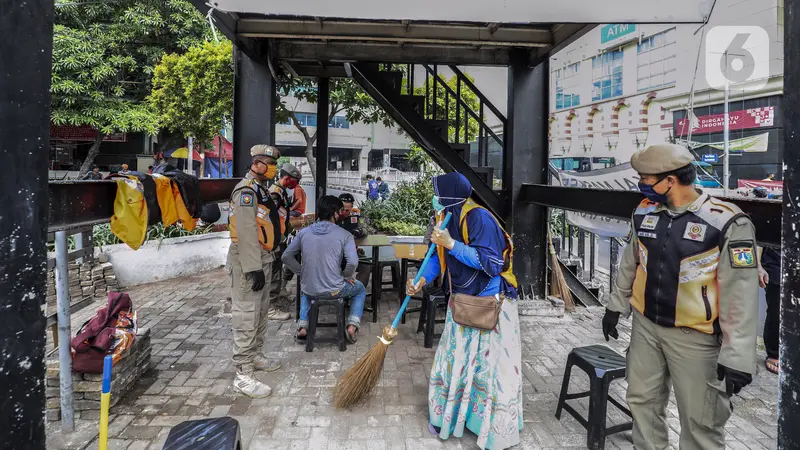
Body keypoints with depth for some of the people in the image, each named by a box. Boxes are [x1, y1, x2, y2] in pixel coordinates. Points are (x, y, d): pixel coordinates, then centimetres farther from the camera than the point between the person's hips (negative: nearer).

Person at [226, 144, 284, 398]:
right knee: (246, 317, -6)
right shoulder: (246, 191, -17)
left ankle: (255, 356, 35)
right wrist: (254, 268, -26)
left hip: (263, 260, 10)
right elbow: (246, 233, -24)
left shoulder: (261, 189, 15)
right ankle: (243, 376, 0)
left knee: (261, 312, 20)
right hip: (248, 263, -10)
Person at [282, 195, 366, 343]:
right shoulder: (344, 235, -11)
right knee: (360, 289, 29)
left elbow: (286, 257, 3)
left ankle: (302, 325, 26)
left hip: (309, 290, 3)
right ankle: (352, 326, 13)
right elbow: (352, 262, -21)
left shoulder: (303, 233, -1)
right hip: (334, 290, -3)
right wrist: (346, 276, -2)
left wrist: (302, 272, 12)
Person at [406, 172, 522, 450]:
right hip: (462, 303, 8)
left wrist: (451, 244, -31)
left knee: (490, 365, 2)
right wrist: (421, 281, -7)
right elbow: (439, 257, 7)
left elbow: (490, 262, -28)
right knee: (455, 360, 17)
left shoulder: (479, 218, -23)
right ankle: (451, 415, 36)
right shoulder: (447, 218, 1)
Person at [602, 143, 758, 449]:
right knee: (642, 400, 18)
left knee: (700, 418, 8)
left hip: (694, 337, -5)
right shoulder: (644, 212, 0)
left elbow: (740, 294, -16)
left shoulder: (727, 223, -18)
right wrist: (616, 306, 18)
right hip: (645, 326, 5)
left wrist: (737, 356, -16)